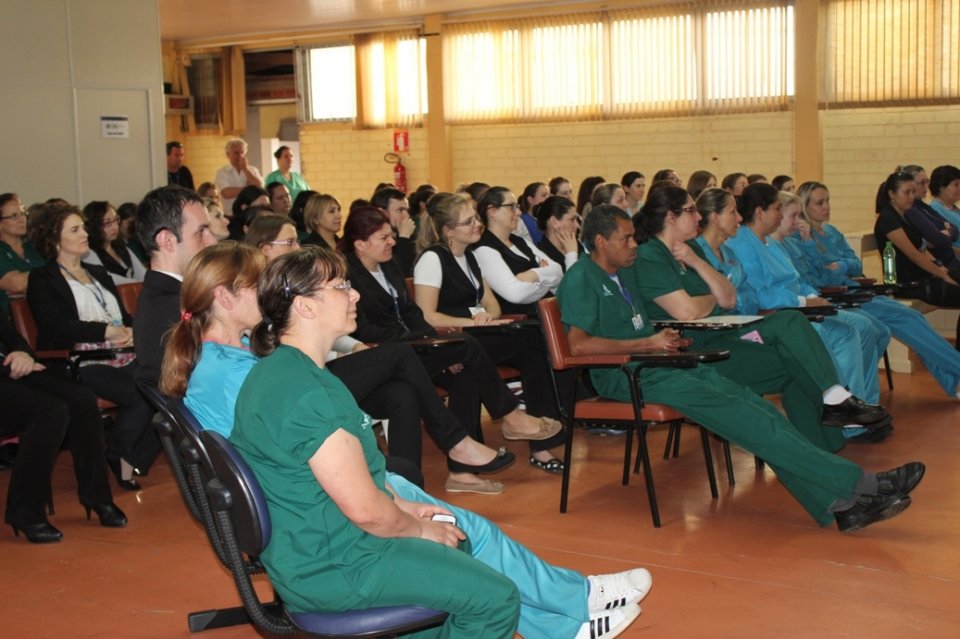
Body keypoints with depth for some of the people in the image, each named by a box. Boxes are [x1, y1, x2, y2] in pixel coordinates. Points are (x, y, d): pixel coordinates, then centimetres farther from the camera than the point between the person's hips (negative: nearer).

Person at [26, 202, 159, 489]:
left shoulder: (99, 273, 27)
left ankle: (133, 461, -11)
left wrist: (131, 331, -5)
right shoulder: (42, 279, 7)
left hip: (121, 358, 6)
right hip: (81, 364, -6)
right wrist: (107, 330, -14)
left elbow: (124, 316, 21)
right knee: (140, 396, -30)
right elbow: (55, 325, -9)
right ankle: (118, 458, -6)